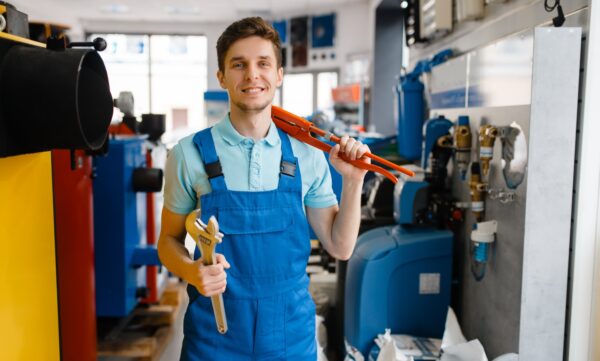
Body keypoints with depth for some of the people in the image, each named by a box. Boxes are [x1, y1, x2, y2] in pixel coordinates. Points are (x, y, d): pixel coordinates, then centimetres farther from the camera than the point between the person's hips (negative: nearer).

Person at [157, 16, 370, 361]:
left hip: (293, 333, 2)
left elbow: (340, 247, 1)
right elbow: (169, 240, 0)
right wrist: (192, 271, -19)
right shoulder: (190, 154, -10)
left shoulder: (307, 155, -4)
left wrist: (353, 181, -11)